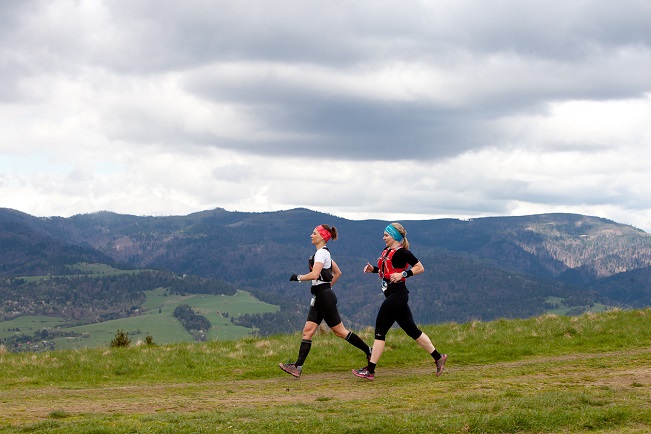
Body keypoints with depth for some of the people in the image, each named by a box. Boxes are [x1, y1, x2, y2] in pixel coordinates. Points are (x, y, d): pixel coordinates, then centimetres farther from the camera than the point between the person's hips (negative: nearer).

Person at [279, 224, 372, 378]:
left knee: (340, 331, -3)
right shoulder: (324, 253, 17)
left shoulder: (321, 253, -14)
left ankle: (369, 352, 7)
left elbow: (314, 274, -26)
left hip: (325, 296, -10)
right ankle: (297, 367, -5)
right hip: (319, 297, 10)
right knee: (307, 331, 1)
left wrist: (298, 277, -13)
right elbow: (338, 273, 25)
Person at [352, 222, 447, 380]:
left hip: (397, 295, -10)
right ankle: (438, 358, 16)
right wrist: (373, 269, 11)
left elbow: (420, 268, -11)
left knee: (380, 331, -7)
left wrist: (403, 274, -20)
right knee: (412, 330, 12)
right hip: (393, 295, 10)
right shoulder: (387, 251, 14)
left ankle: (370, 370, -4)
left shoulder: (402, 253, -13)